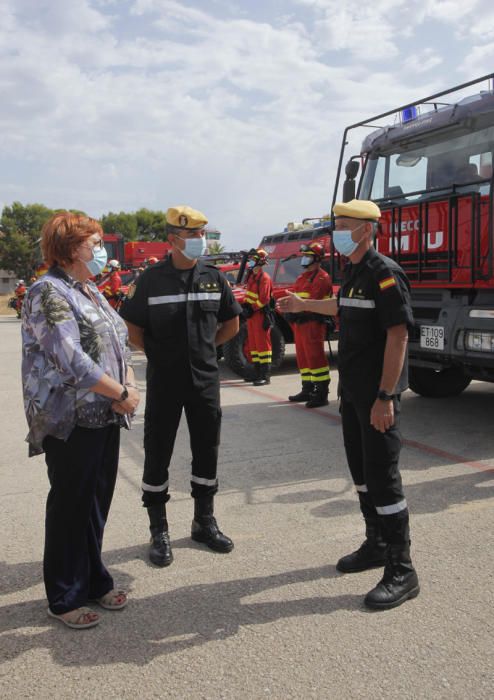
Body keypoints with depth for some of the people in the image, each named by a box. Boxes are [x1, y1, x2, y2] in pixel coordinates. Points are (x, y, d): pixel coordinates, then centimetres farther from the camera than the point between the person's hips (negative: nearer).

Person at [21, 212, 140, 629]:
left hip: (105, 417, 8)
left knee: (98, 501, 15)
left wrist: (129, 386, -2)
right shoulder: (48, 292, -13)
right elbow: (71, 358, -22)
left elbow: (120, 343, 15)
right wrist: (122, 394, -16)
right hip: (71, 422, -8)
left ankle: (93, 580, 32)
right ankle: (65, 598, 21)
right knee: (70, 506, 4)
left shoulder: (91, 292, 15)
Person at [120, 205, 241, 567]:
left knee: (207, 451, 11)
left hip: (206, 380, 3)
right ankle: (159, 531, 19)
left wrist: (204, 347, 9)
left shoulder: (214, 277, 2)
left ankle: (205, 521, 28)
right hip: (164, 382, -3)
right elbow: (133, 328, -2)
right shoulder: (152, 278, -7)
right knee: (158, 454, 5)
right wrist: (160, 355, 1)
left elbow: (231, 323, 12)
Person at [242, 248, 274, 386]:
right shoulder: (251, 276, 15)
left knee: (262, 343, -7)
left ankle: (265, 376, -5)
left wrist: (251, 309, -19)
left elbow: (263, 299, -21)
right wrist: (246, 305, 6)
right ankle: (257, 372, 22)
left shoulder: (264, 278, -14)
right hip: (251, 315, 10)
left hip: (260, 315, -10)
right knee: (253, 343, 13)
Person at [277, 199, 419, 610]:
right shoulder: (353, 271, 12)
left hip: (377, 393, -9)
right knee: (361, 469, 16)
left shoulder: (384, 273, -15)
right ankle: (376, 545, 32)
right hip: (352, 391, 9)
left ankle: (401, 572, 6)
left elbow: (398, 334, -21)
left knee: (383, 476, -6)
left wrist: (385, 397, -25)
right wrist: (304, 305, 42)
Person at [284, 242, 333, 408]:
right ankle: (307, 390, 23)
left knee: (315, 356, -11)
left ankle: (322, 393, -8)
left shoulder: (321, 277, -9)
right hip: (299, 323, 10)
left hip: (312, 322, -10)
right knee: (302, 356, 13)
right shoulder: (302, 277, 21)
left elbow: (313, 300, -20)